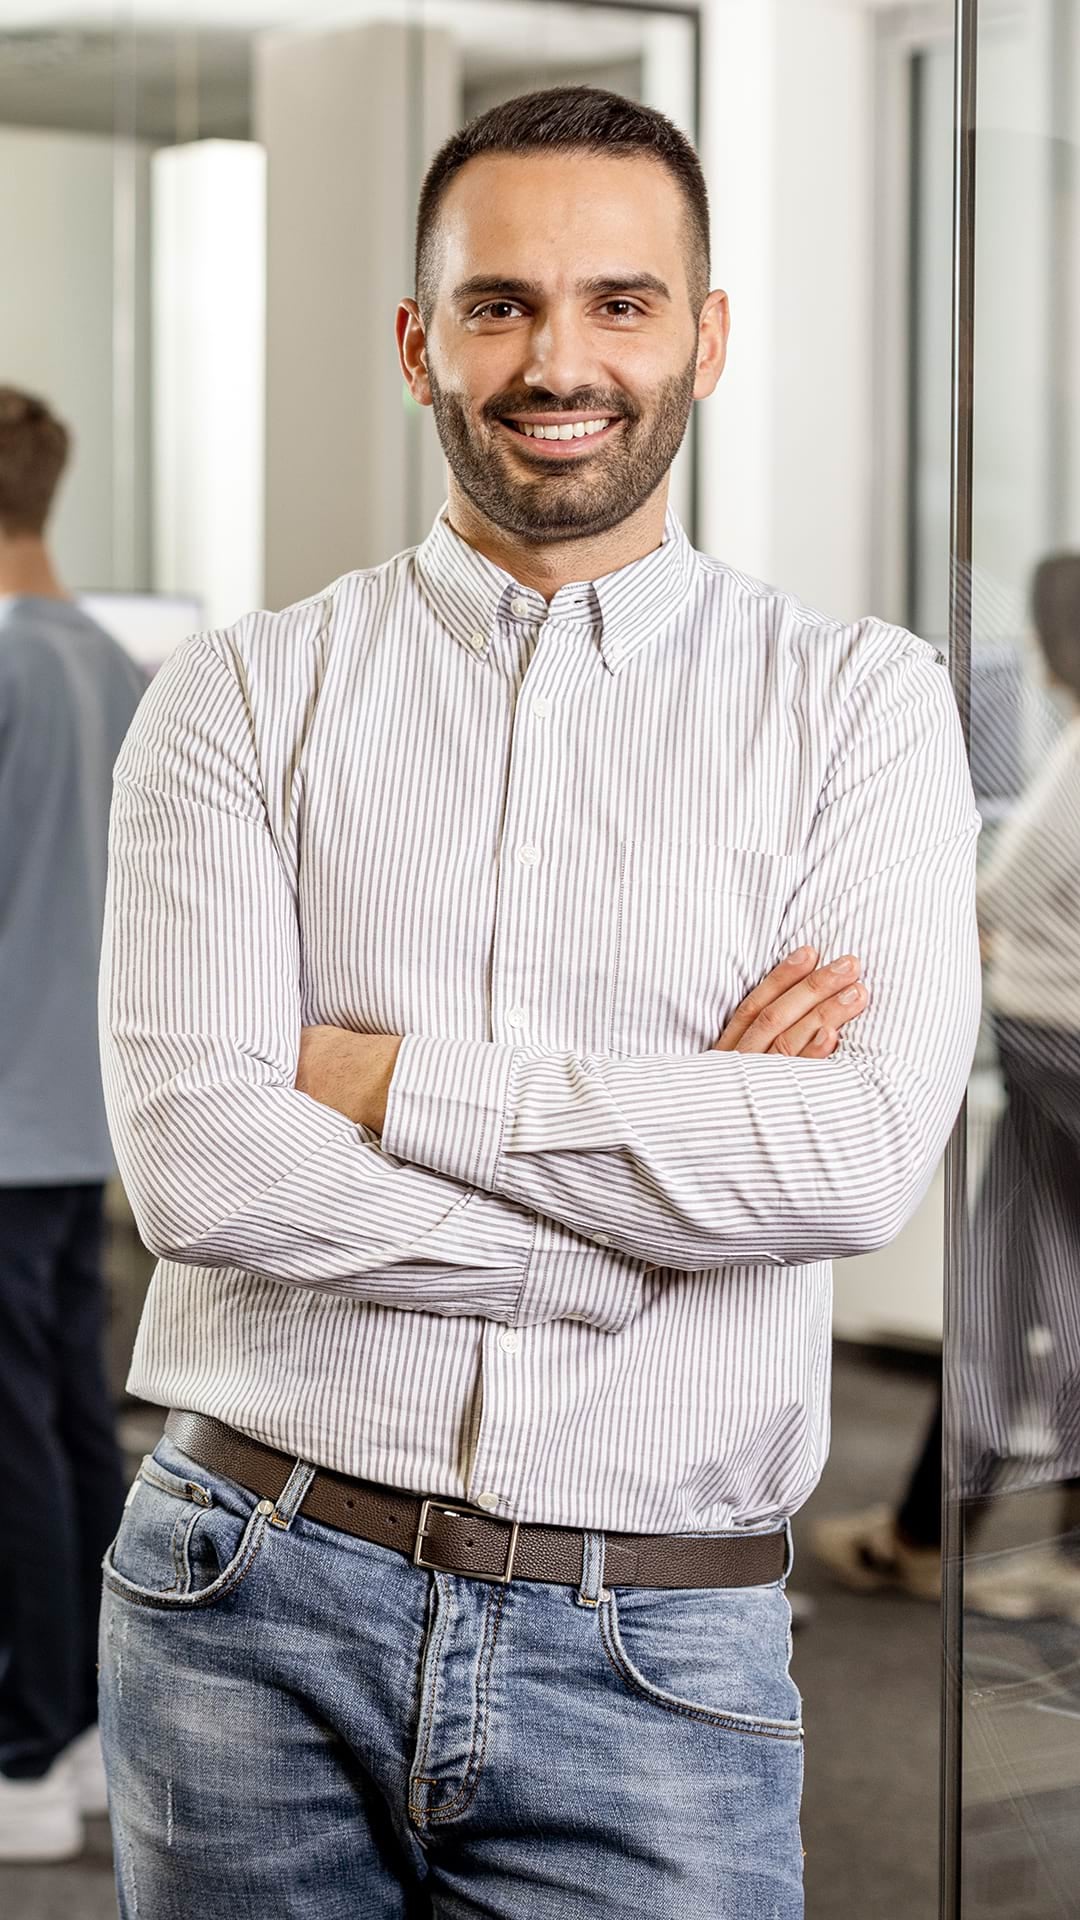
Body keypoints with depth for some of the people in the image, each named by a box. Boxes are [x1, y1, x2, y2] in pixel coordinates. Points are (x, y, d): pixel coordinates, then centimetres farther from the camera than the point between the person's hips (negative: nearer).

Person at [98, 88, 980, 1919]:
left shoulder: (858, 701, 2)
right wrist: (684, 1150, -11)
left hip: (655, 1657, 0)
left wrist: (392, 1077, -11)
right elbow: (192, 1159, -11)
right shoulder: (243, 696, 2)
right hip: (258, 1606, 1)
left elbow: (864, 1154, -12)